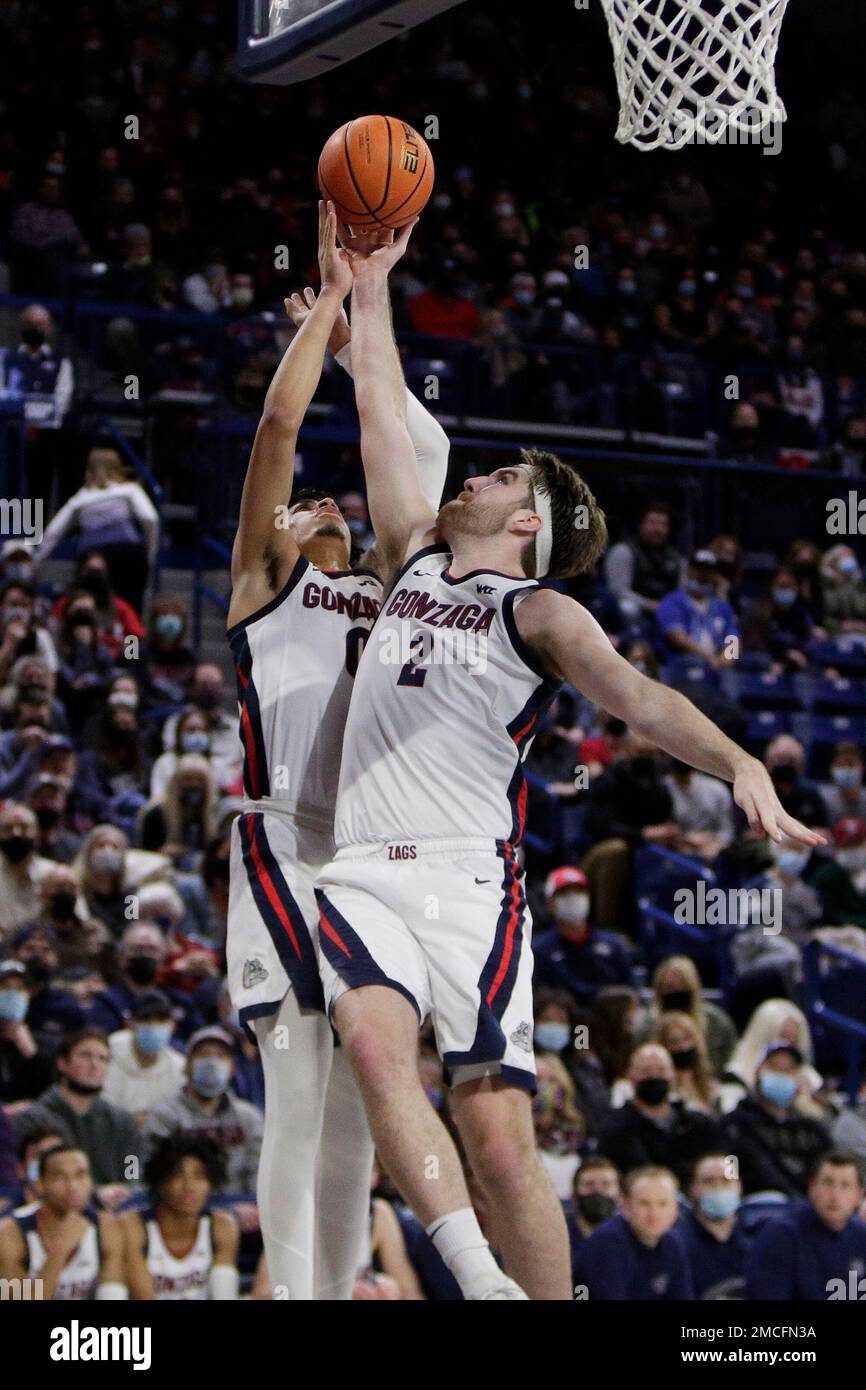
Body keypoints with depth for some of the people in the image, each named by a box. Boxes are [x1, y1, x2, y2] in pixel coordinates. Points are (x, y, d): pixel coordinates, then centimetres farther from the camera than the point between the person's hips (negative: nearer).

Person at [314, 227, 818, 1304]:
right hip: (362, 877, 3)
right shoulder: (415, 559, 20)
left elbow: (633, 693, -12)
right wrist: (370, 288, 29)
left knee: (501, 1143, -11)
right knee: (376, 1048, -26)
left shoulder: (539, 613, 5)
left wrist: (736, 762, -30)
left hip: (471, 882, -3)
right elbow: (382, 417, 26)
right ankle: (477, 1280, -32)